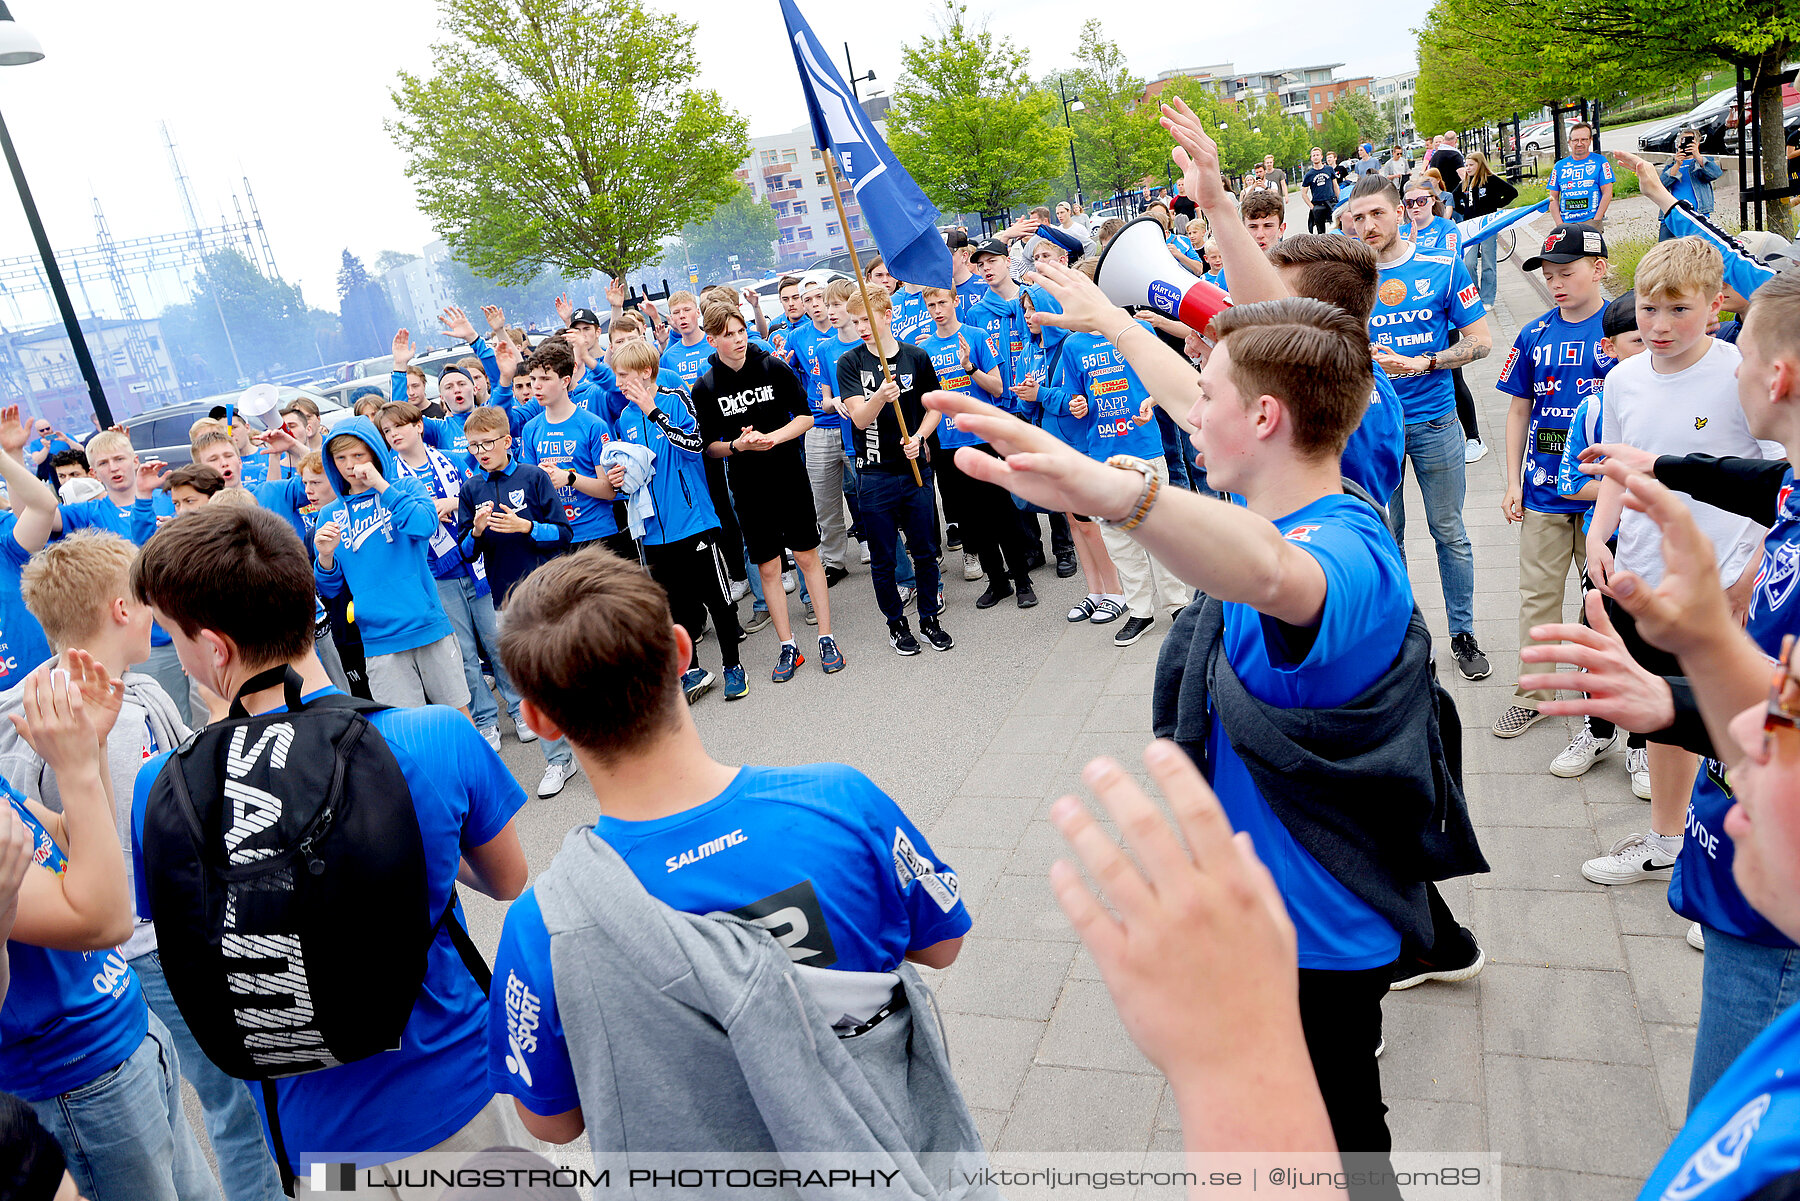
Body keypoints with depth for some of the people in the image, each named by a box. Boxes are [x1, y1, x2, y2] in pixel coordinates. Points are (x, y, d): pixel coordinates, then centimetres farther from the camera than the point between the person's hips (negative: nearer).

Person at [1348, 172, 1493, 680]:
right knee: (1385, 536, 10)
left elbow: (1480, 341, -1)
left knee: (1449, 532, 8)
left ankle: (1463, 634, 23)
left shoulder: (1443, 269, -2)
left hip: (1434, 421, -1)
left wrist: (1419, 363, -15)